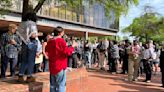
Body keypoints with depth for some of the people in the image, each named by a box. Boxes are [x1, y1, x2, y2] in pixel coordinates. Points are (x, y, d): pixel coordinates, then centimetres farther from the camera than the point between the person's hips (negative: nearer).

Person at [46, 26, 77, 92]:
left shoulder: (49, 42, 8)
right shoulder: (61, 41, -14)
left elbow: (47, 51, 24)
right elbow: (67, 52, -15)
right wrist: (73, 46, -2)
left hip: (52, 67, 8)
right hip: (60, 67, -7)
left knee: (53, 85, 13)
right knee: (61, 85, -2)